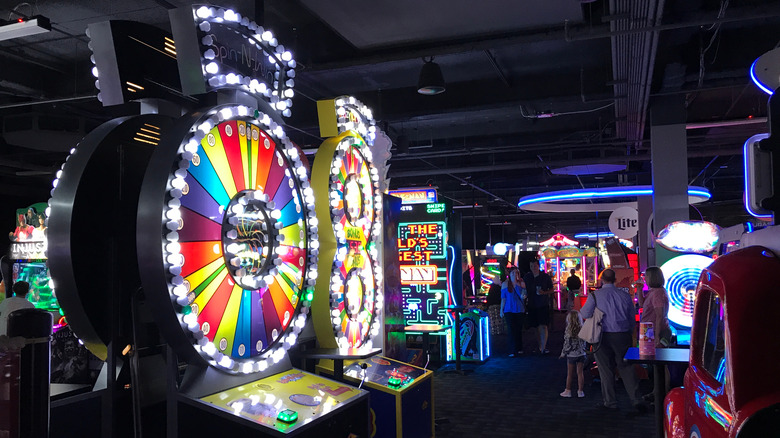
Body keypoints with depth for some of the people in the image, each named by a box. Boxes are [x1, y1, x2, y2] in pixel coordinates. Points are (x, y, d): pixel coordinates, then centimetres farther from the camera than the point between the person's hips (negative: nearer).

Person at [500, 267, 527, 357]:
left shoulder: (521, 283, 5)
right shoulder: (505, 284, 4)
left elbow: (523, 295, 0)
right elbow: (503, 298, 5)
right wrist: (501, 310, 3)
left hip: (520, 310, 1)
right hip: (509, 310, -1)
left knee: (519, 330, 7)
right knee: (511, 330, -6)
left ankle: (519, 349, 20)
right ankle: (512, 351, -5)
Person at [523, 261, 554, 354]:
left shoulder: (545, 277, -1)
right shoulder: (527, 277, 5)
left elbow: (552, 290, 4)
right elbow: (524, 290, 14)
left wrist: (544, 292, -14)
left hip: (543, 305, -3)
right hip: (532, 305, 3)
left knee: (543, 326, -12)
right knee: (537, 327, 10)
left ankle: (543, 348, -16)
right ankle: (540, 346, 21)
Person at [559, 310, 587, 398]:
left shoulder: (568, 331, -16)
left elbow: (567, 344, -12)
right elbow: (585, 343, 4)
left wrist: (563, 353, 1)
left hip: (572, 354, -3)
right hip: (581, 354, 4)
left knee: (570, 373, 8)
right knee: (580, 372, 10)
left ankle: (568, 391, 17)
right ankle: (580, 391, 14)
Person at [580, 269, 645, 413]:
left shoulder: (595, 295, -7)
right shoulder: (625, 295, 3)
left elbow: (585, 313, -10)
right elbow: (632, 318, 10)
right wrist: (629, 335, 21)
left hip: (603, 336, -2)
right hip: (623, 336, 3)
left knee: (606, 370, 7)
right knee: (626, 368, 9)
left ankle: (610, 402, 15)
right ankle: (637, 400, 6)